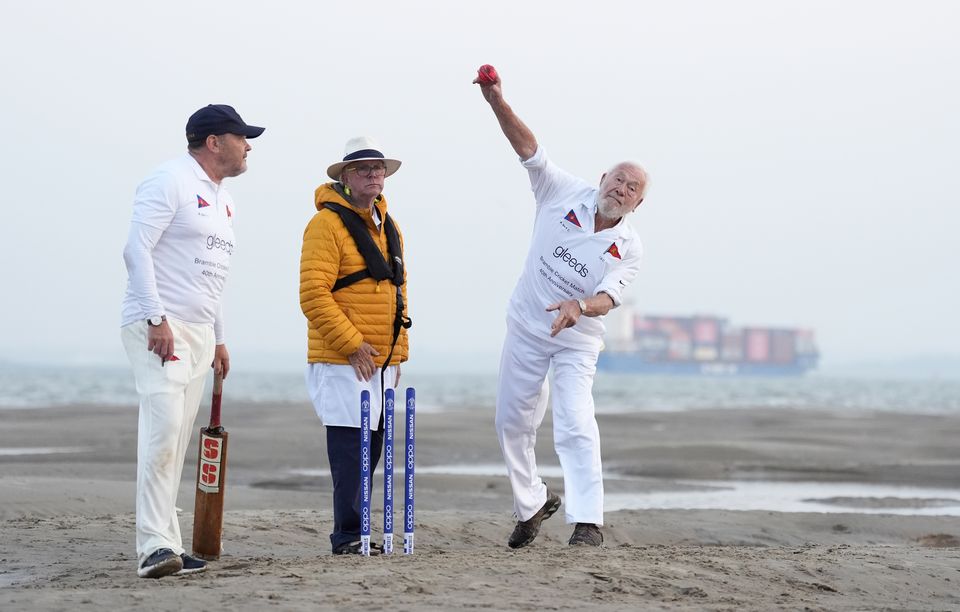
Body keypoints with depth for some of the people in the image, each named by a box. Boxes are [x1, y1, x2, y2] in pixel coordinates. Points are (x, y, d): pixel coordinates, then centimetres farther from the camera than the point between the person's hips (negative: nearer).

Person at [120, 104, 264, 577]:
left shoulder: (222, 200, 22)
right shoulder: (170, 181, -6)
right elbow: (137, 249, -15)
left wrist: (218, 338, 24)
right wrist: (156, 318, -23)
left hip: (198, 333, 9)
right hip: (157, 329, -9)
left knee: (176, 440, 7)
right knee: (163, 427, -19)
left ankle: (164, 547, 8)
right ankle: (155, 544, -23)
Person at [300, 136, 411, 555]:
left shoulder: (388, 228, 18)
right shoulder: (327, 224, -9)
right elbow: (313, 295, -16)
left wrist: (399, 352, 17)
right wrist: (351, 344, -17)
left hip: (381, 363, 8)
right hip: (341, 362, -8)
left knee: (371, 449, 9)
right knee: (350, 449, -10)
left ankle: (356, 536, 16)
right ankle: (348, 537, -5)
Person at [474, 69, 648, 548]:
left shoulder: (628, 249, -10)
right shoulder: (566, 194, -7)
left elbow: (608, 298, -25)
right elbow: (528, 146, -15)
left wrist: (580, 306, -48)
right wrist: (497, 101, -29)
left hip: (577, 341, -2)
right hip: (525, 329, 3)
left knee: (576, 424, -20)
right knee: (512, 424, 11)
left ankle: (587, 523, -23)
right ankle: (532, 504, 32)